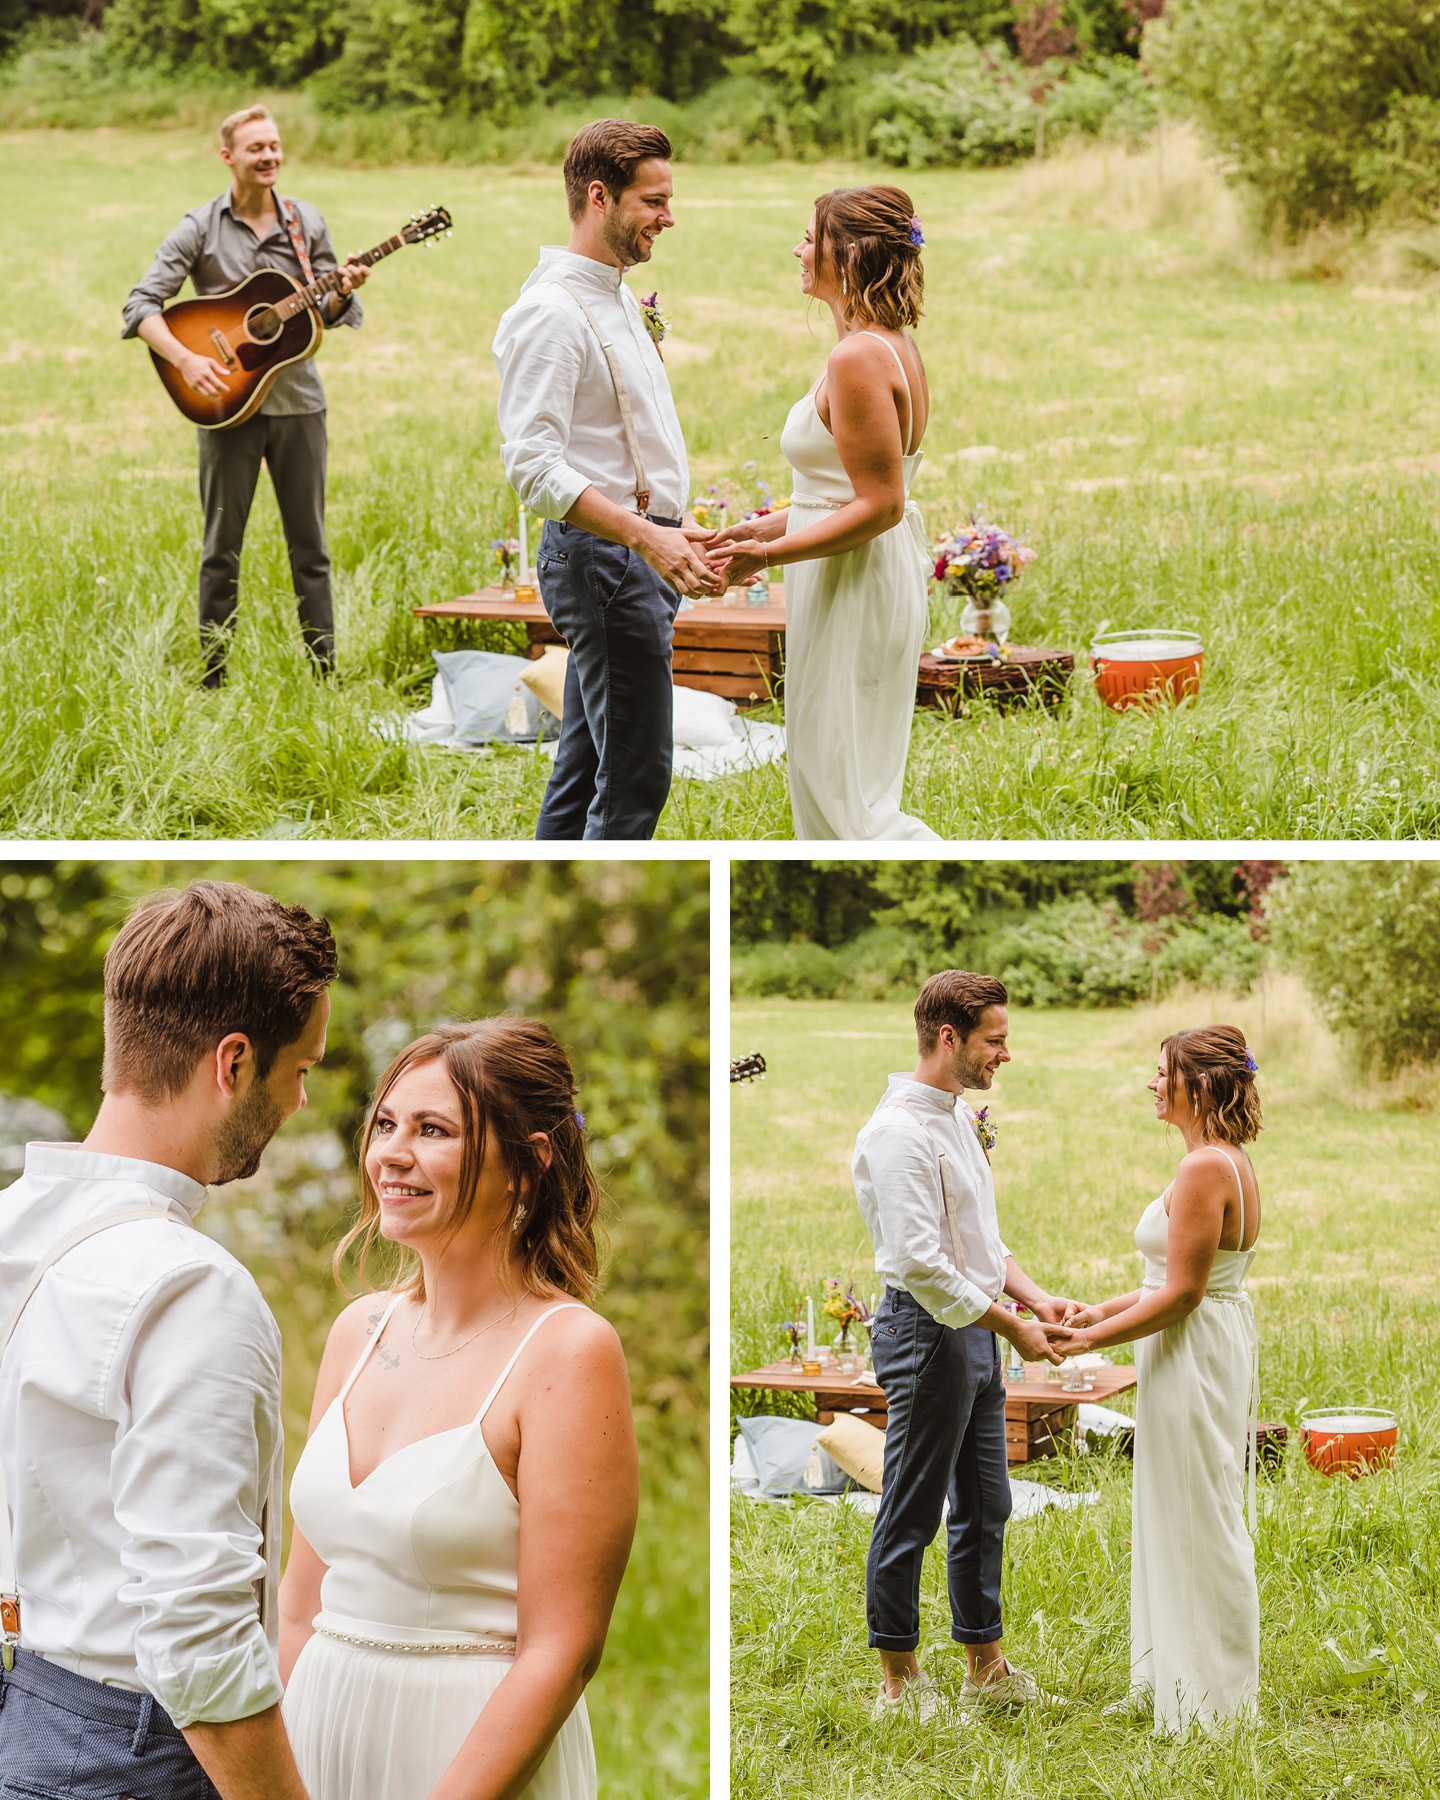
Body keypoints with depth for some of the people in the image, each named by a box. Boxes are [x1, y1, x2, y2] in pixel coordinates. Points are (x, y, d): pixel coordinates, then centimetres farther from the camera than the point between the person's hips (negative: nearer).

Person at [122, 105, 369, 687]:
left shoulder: (306, 222, 6)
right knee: (222, 546, 3)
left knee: (310, 544, 6)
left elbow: (328, 314, 10)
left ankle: (326, 672, 12)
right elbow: (141, 305, -8)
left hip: (296, 398, 2)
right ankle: (212, 678, 10)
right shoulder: (200, 228, -4)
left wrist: (342, 294, -13)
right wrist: (185, 360, -22)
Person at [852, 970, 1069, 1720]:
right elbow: (922, 1264, -23)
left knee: (984, 1508, 16)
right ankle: (898, 1680, 10)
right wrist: (1011, 1325, -16)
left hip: (975, 1331, 10)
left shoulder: (958, 1117, 13)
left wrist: (1035, 1296, 7)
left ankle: (984, 1665, 26)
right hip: (927, 1330, -10)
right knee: (910, 1515, 0)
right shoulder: (899, 1133, -19)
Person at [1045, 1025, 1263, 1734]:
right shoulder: (1228, 1162, 11)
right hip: (1211, 1351, 10)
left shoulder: (1205, 1170, -21)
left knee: (1198, 1524, 1)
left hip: (1195, 1357, -10)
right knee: (1176, 1521, 17)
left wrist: (1091, 1339, -16)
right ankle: (1170, 1682, 26)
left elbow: (1180, 1294, -22)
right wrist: (1103, 1310, 13)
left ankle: (1211, 1696, 11)